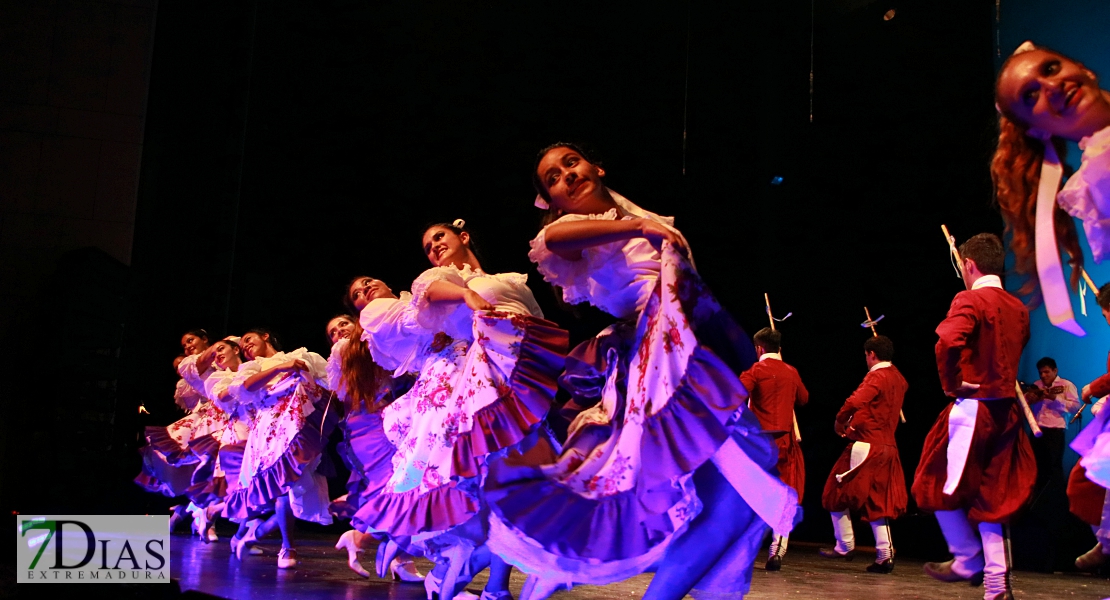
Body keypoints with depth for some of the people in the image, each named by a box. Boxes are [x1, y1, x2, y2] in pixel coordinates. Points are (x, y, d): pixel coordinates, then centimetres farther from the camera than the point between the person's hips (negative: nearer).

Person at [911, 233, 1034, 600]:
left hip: (972, 408, -7)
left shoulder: (969, 300, -12)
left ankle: (968, 560, 16)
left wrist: (951, 383, -15)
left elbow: (948, 342, -28)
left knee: (940, 486, 10)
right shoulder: (1018, 308, 10)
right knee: (991, 495, 10)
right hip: (1006, 410, 7)